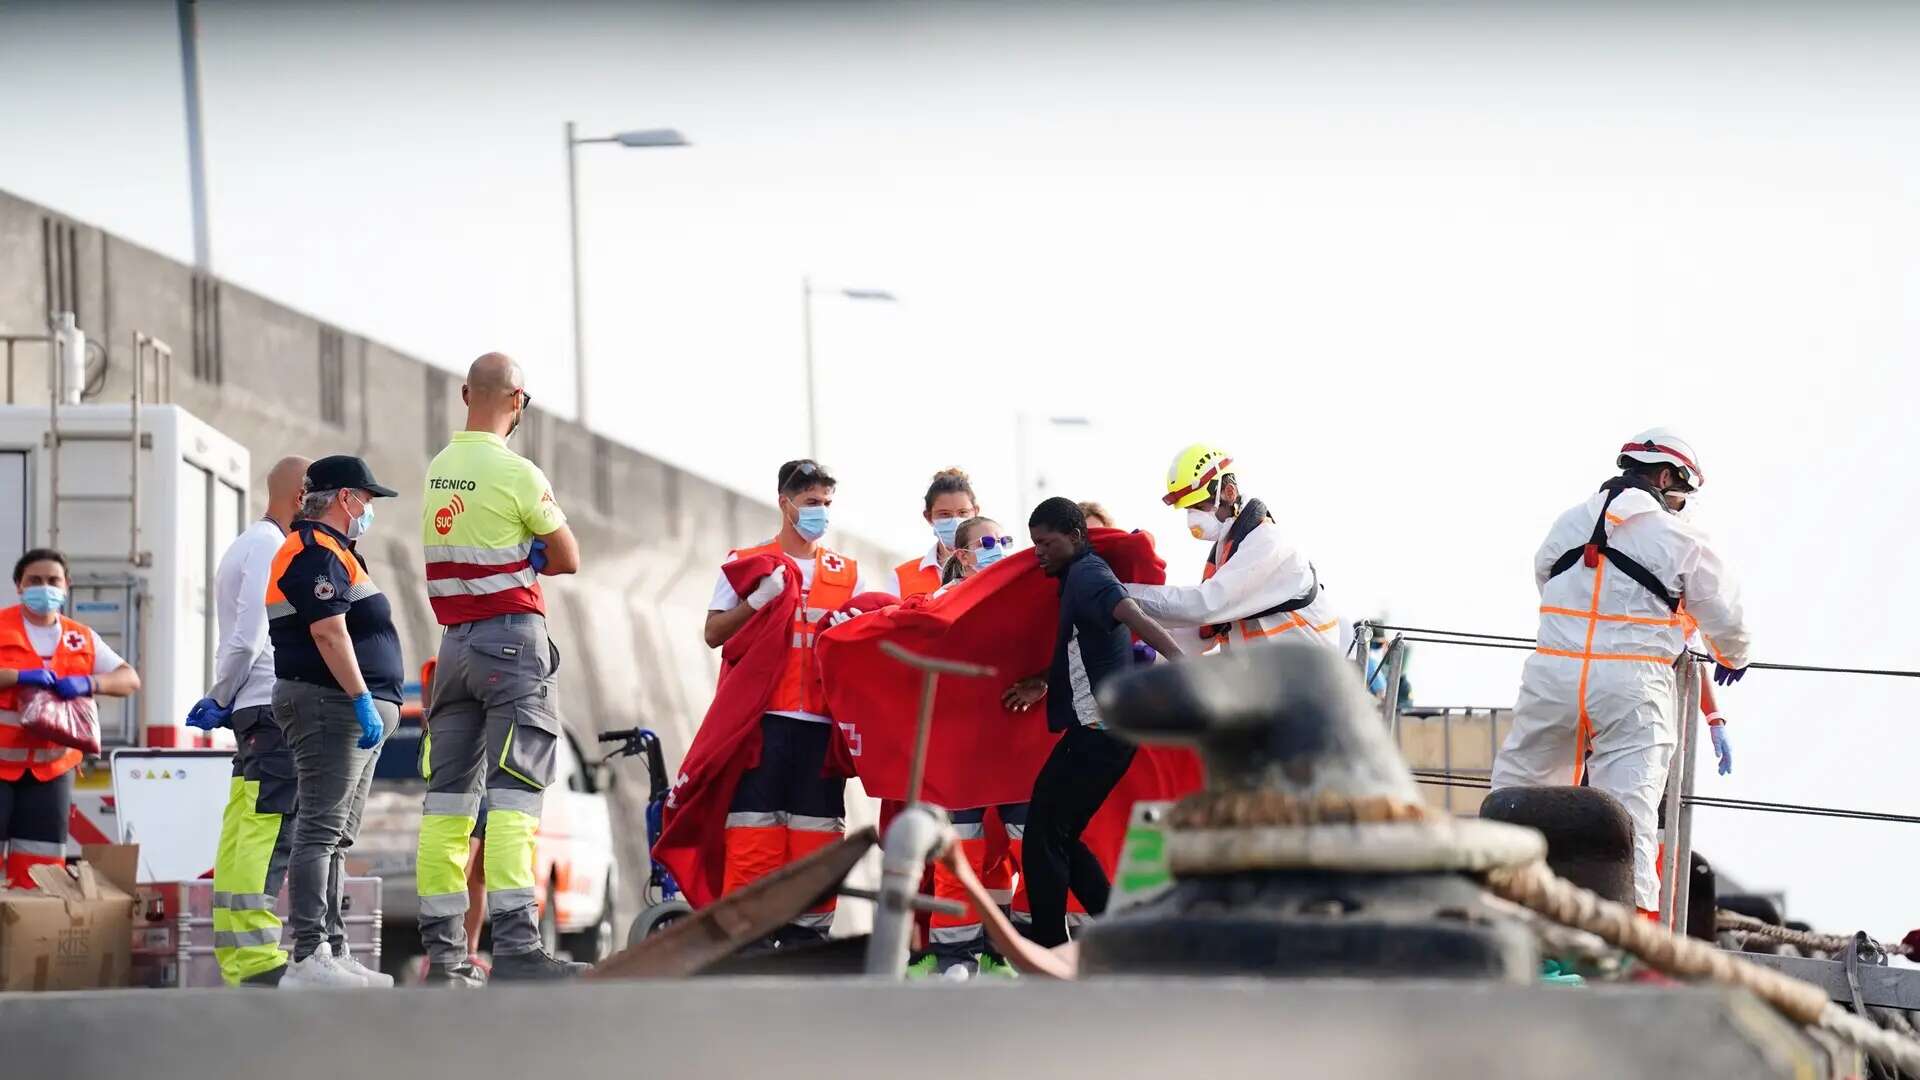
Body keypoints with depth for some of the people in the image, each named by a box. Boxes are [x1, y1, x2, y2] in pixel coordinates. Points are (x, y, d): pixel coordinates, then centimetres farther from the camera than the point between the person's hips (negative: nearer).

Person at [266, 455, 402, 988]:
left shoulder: (332, 552, 23)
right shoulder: (317, 552, -12)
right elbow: (328, 630, -22)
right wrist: (362, 699, -25)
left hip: (353, 710, 11)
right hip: (329, 704, -11)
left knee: (335, 838, 12)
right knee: (319, 830, -14)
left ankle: (333, 952, 15)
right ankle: (308, 958, -19)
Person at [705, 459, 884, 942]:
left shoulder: (848, 573, 18)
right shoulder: (747, 563, 12)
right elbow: (714, 633, 5)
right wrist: (758, 599, -9)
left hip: (823, 721, 2)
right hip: (761, 718, -2)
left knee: (817, 835, -1)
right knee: (752, 835, -8)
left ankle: (805, 943, 1)